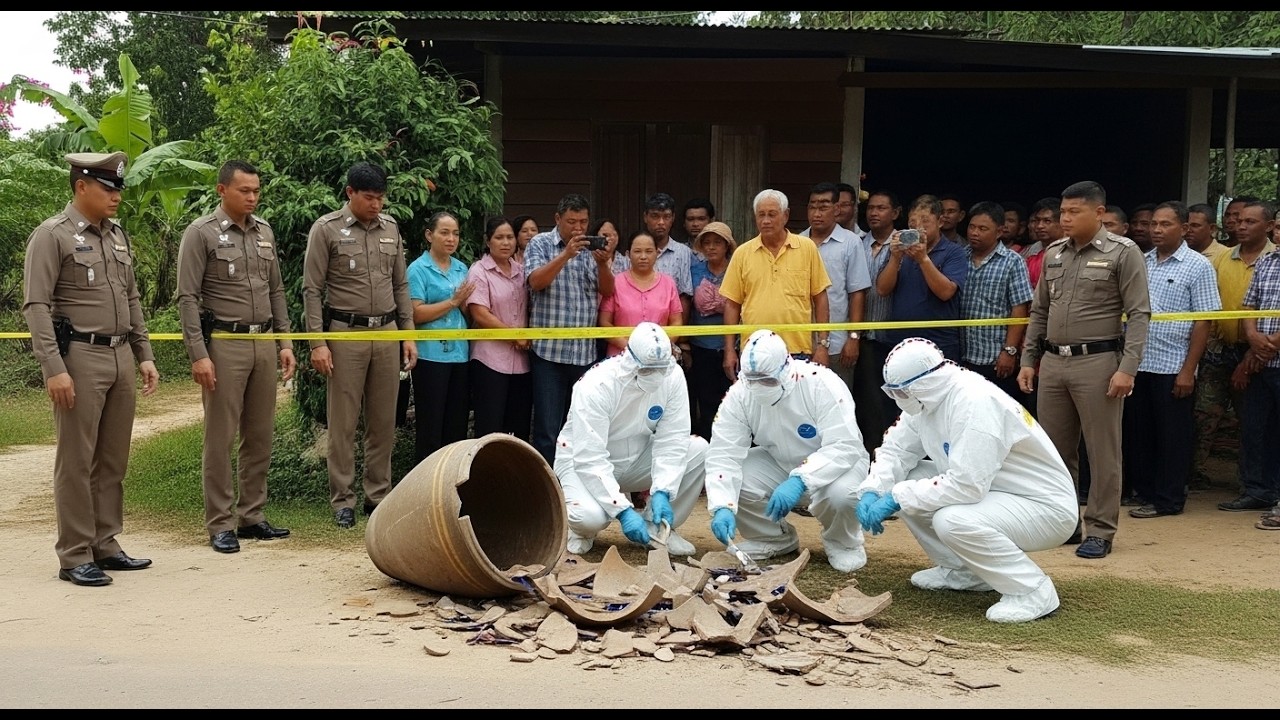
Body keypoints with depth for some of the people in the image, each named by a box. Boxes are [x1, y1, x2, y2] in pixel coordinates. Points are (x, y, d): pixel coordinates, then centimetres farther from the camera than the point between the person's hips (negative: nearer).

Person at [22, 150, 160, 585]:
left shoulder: (118, 236, 14)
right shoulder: (52, 235, -7)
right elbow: (36, 307, -12)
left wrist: (144, 355, 14)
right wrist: (53, 368, -18)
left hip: (121, 358, 7)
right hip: (80, 358, -7)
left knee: (113, 461, 11)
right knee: (76, 462, -1)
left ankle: (105, 546, 21)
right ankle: (74, 557, 7)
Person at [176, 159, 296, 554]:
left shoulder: (264, 232, 12)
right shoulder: (201, 233, -5)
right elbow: (188, 298, -8)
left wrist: (284, 342, 11)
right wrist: (198, 355, -14)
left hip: (264, 343, 6)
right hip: (224, 344, -6)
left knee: (260, 436, 10)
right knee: (220, 438, 0)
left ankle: (251, 515, 20)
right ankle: (220, 524, 7)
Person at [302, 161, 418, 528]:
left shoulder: (390, 227, 9)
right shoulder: (326, 229, -4)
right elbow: (312, 290, -4)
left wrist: (408, 334, 10)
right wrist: (318, 342, -10)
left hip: (387, 333, 4)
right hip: (345, 333, -4)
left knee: (383, 422, 8)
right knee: (343, 423, 1)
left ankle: (379, 495, 19)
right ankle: (342, 501, 10)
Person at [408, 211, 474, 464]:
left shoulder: (462, 268, 13)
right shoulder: (418, 269, -5)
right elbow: (416, 314, -15)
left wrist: (465, 302, -5)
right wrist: (452, 301, -13)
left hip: (460, 354, 6)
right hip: (431, 355, -6)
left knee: (457, 425, 10)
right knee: (430, 427, 0)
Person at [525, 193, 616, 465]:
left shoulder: (592, 248, 12)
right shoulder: (540, 244, 1)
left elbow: (607, 291, 6)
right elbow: (536, 281, -14)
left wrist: (602, 264, -13)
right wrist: (566, 254, -24)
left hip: (586, 352, 4)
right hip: (549, 351, -4)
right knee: (548, 430, -2)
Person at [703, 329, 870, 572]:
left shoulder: (822, 384, -28)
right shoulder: (739, 394, -18)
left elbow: (844, 447, -33)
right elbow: (724, 454, -23)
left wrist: (799, 481, -45)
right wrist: (723, 507, -38)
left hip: (831, 465, -3)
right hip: (778, 464, 4)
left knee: (841, 493, -37)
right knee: (733, 481, -23)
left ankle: (843, 543, 0)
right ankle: (773, 538, 7)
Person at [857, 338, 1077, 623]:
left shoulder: (975, 401, -28)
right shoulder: (926, 397, -3)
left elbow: (967, 485, -33)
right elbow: (896, 450, 3)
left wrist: (898, 498, -25)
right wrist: (871, 491, -15)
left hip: (1047, 507, -9)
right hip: (994, 493, 9)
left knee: (952, 521, -32)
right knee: (908, 483, 1)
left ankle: (1032, 590, -12)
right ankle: (962, 571, 14)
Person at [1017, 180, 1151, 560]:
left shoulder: (1123, 253, -4)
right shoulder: (1053, 254, 12)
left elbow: (1138, 315, -8)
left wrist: (1127, 369, -16)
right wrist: (1028, 360, 11)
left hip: (1097, 362, -5)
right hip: (1052, 362, 6)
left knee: (1102, 452, 1)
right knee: (1054, 449, 11)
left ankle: (1100, 531, 9)